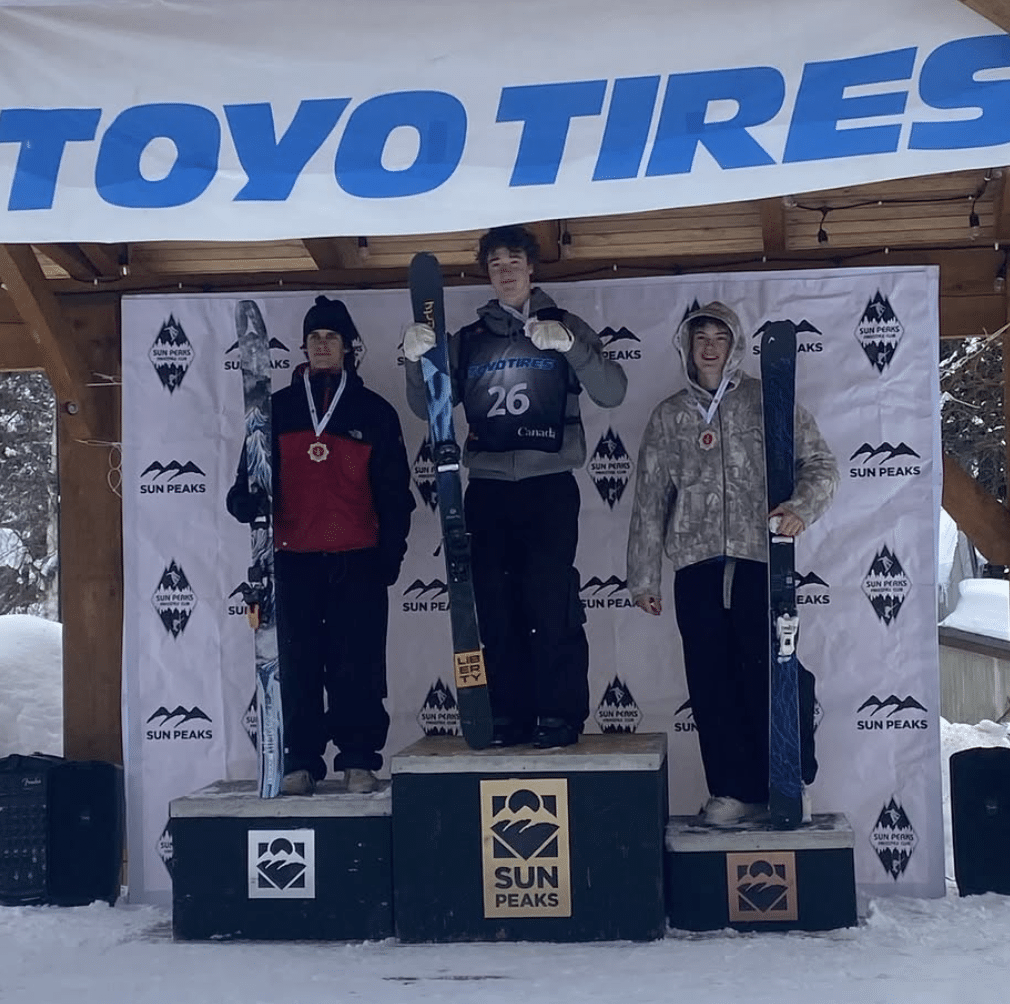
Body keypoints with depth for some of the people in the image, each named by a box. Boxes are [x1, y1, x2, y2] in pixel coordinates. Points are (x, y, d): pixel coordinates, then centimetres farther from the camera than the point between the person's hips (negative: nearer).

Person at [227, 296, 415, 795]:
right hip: (294, 557, 1)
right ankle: (300, 760, 9)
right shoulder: (278, 409, 12)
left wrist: (390, 555, 0)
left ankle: (359, 759, 4)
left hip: (358, 558, -1)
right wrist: (246, 501, -11)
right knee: (298, 664, 3)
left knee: (358, 664, -3)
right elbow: (253, 475, 12)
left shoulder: (375, 412, 8)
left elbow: (394, 492, 7)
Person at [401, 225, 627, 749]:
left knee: (552, 604, -9)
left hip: (549, 488, -3)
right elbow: (429, 406, 12)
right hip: (487, 490, 3)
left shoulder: (565, 327, 7)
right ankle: (509, 715, 9)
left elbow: (612, 392, -3)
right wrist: (416, 360, -7)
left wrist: (570, 345, -18)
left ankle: (560, 715, -2)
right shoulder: (468, 341, 15)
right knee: (496, 607, 2)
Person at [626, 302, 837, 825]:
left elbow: (820, 463, 6)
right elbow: (649, 499, 12)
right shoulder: (669, 415, 13)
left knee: (768, 675, -5)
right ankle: (736, 788, 11)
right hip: (696, 565, 3)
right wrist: (643, 577, 9)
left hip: (759, 558, -2)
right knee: (711, 683, 2)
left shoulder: (767, 402, 7)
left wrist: (802, 507, -15)